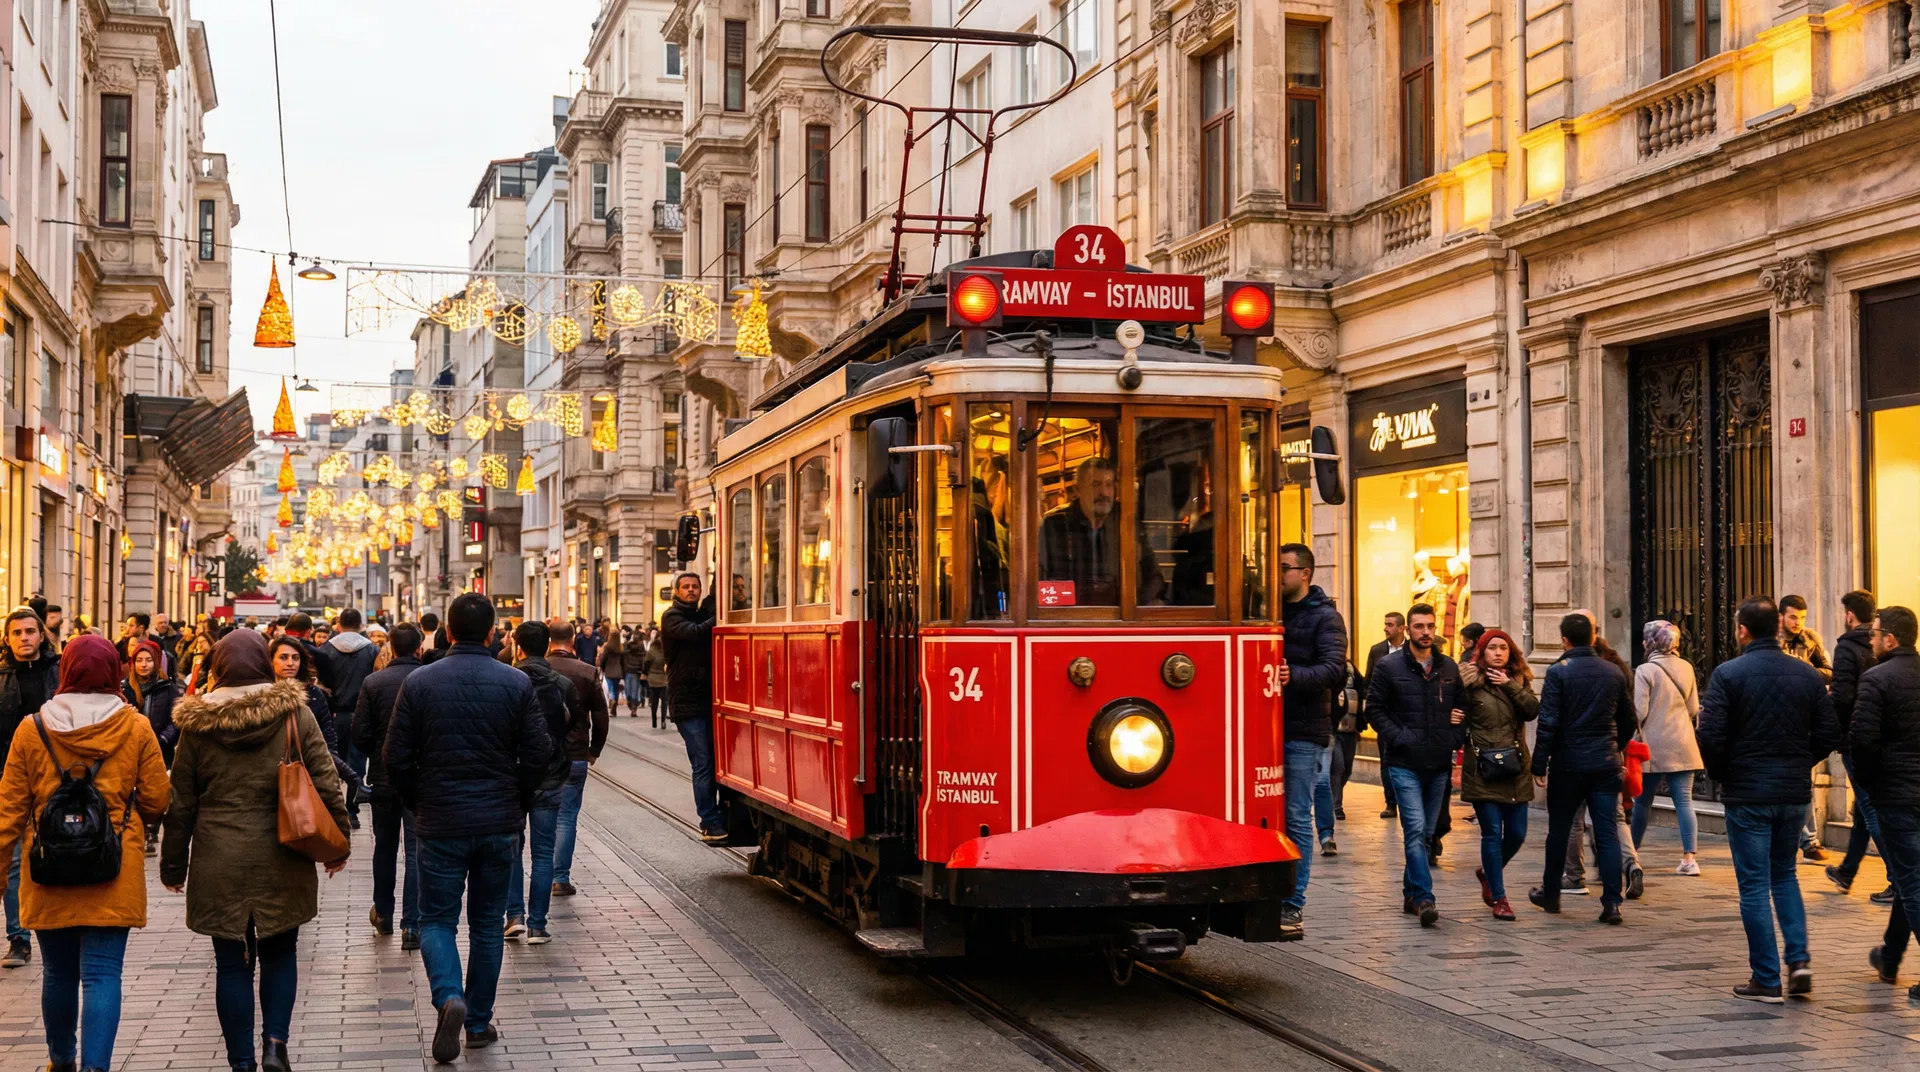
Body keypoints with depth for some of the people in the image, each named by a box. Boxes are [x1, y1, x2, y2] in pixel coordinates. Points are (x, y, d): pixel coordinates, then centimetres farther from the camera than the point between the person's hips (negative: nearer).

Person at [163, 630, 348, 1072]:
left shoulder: (197, 723, 0)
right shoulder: (295, 713, -2)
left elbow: (181, 802, 4)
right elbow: (326, 784, -2)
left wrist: (174, 864, 13)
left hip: (219, 863, 0)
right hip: (281, 859, 0)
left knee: (232, 963, 8)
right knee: (279, 954, 15)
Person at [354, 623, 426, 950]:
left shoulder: (373, 682, -6)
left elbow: (360, 735, -7)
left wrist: (377, 757, 12)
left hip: (383, 777, 2)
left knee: (385, 848, 18)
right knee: (417, 852, 1)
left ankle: (383, 914, 32)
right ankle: (411, 925, -4)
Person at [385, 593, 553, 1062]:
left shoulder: (420, 682, -6)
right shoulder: (517, 683, -5)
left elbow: (397, 757, -4)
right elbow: (537, 755, -4)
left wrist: (418, 804, 12)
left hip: (440, 824, -1)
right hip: (500, 823, 1)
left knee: (436, 919, 9)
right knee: (487, 924, 13)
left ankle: (449, 998, -15)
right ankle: (479, 1022, 18)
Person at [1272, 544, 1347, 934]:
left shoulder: (1325, 616, -2)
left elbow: (1334, 670, -15)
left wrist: (1295, 675, -32)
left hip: (1304, 732, -5)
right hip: (1269, 726, 5)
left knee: (1296, 818, -2)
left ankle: (1292, 905, 3)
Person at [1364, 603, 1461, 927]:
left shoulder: (1449, 668, 12)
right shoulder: (1389, 667, -1)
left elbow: (1461, 706, 22)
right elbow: (1374, 709, -1)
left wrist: (1454, 735, 3)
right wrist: (1399, 737, -13)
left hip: (1438, 764, 5)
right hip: (1404, 764, -5)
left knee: (1426, 834, 11)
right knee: (1416, 830, -15)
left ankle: (1411, 893, 23)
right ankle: (1424, 898, -17)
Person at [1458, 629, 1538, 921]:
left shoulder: (1519, 681, 11)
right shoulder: (1471, 681, -2)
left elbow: (1533, 710, -5)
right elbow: (1459, 721, -5)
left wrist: (1510, 685, -12)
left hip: (1514, 768, 5)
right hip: (1482, 770, -4)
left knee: (1517, 833, 7)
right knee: (1492, 832, -5)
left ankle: (1488, 873, 34)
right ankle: (1499, 898, 5)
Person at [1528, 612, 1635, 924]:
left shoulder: (1559, 672, -9)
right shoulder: (1614, 672, 5)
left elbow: (1548, 723, -12)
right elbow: (1628, 721, 14)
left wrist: (1539, 765, -7)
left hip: (1568, 764, -3)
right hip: (1606, 765, 3)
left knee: (1559, 831, 11)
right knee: (1607, 833, 2)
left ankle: (1551, 894, 24)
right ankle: (1611, 903, -3)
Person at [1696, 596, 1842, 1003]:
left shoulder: (1727, 674, -11)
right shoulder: (1807, 675, 2)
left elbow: (1711, 736, -15)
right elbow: (1829, 733, 2)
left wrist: (1721, 775, 2)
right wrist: (1798, 764, 15)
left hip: (1747, 793, -4)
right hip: (1794, 792, 4)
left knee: (1754, 884, 3)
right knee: (1784, 875, 20)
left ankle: (1766, 979, 4)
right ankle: (1799, 958, 6)